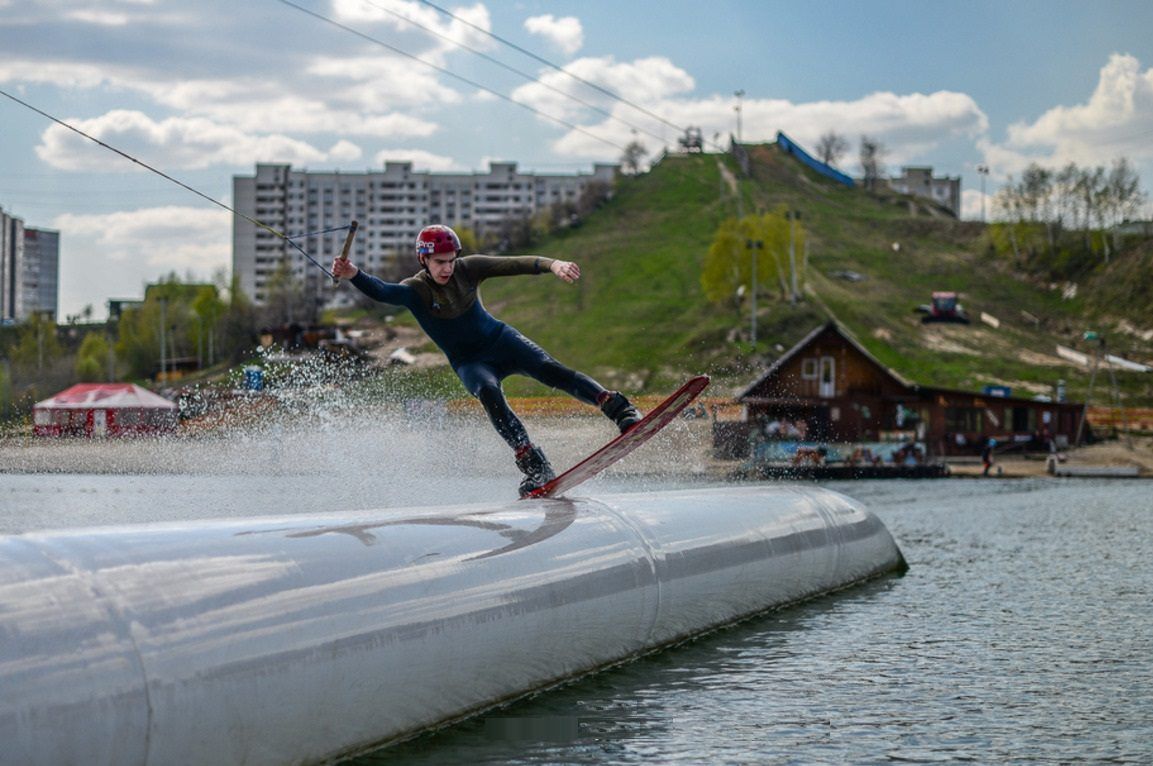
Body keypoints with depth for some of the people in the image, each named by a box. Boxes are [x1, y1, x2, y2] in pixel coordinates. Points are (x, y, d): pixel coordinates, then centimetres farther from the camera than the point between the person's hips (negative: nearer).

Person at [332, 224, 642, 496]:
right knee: (489, 393, -33)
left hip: (500, 339, 2)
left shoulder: (468, 268, -8)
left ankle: (620, 410, -24)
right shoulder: (415, 291, -14)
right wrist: (354, 275, -55)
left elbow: (516, 264, -16)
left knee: (549, 370, -24)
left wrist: (552, 264, -34)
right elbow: (382, 292, -34)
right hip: (469, 363, -2)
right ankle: (534, 467, -35)